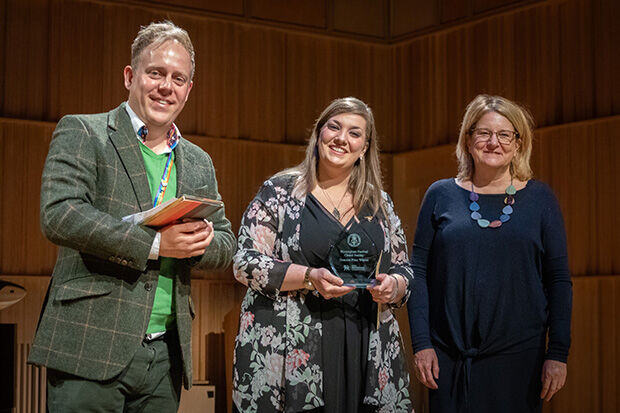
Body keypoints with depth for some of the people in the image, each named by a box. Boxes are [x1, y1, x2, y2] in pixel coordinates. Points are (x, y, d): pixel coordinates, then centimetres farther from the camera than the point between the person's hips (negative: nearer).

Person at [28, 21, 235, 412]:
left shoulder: (199, 163, 17)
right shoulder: (81, 133, 0)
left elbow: (227, 244, 19)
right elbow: (59, 215, -15)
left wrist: (200, 242, -6)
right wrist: (154, 243, -18)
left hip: (165, 352, 6)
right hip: (91, 348, -5)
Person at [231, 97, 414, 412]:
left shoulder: (380, 203, 15)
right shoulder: (279, 191, 3)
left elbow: (404, 270, 19)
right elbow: (245, 262, -4)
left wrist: (393, 286, -5)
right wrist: (309, 277, -16)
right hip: (289, 349, -3)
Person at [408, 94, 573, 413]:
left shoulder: (539, 198, 5)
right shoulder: (441, 196, 5)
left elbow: (559, 280, 4)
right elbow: (418, 272, 4)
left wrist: (558, 354, -2)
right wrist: (421, 344, -4)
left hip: (519, 354, 0)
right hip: (450, 359, 0)